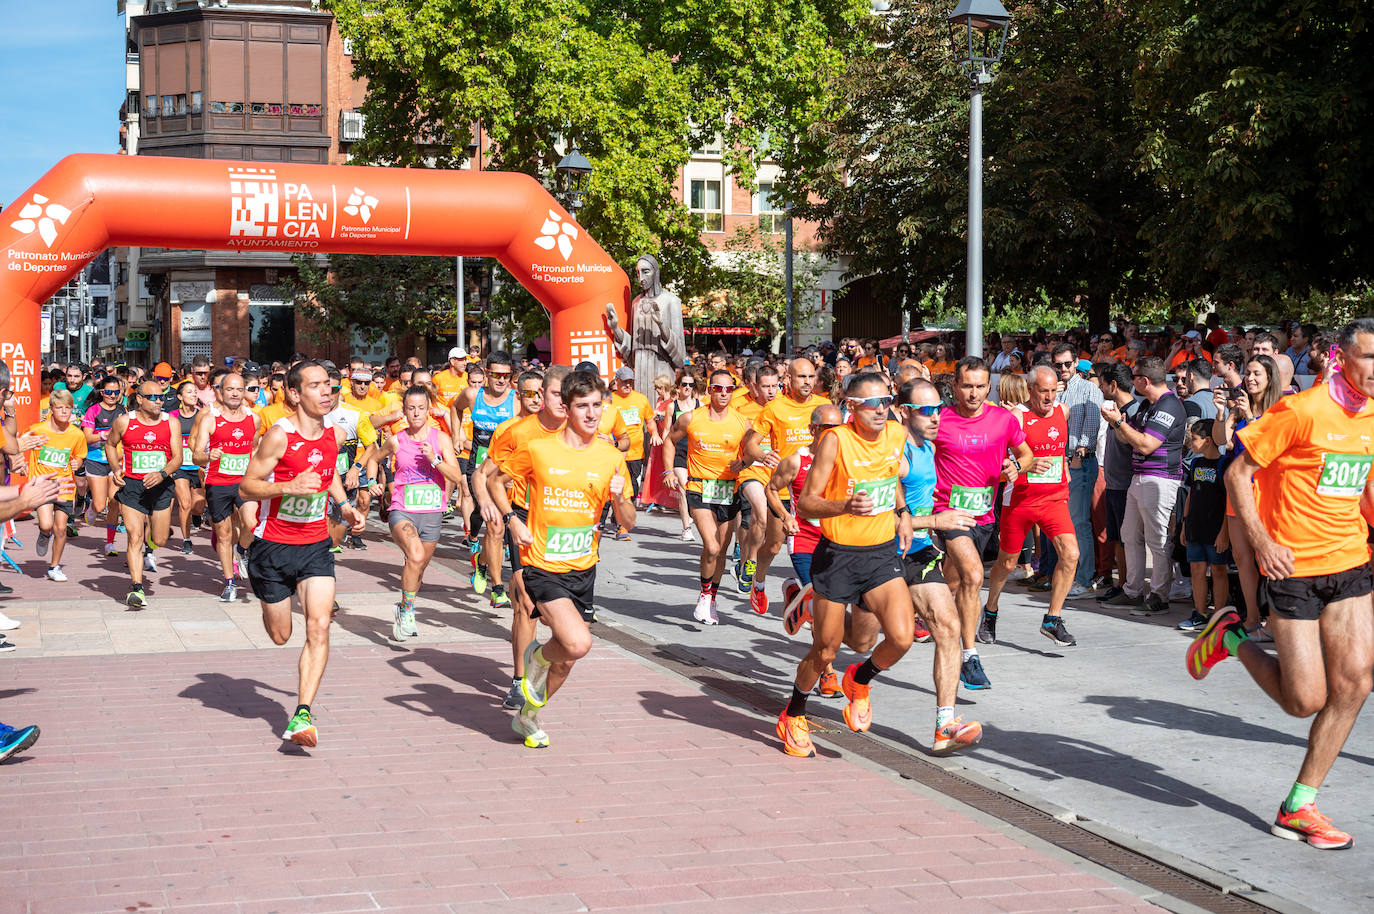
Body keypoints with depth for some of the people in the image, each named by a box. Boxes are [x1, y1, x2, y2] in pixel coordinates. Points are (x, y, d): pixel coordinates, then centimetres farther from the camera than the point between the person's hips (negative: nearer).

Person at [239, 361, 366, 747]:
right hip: (273, 545, -3)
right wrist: (289, 487, -29)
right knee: (280, 635, 12)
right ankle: (270, 606, 50)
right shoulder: (279, 436, -17)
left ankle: (302, 715, -15)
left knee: (319, 627, -15)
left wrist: (345, 506, 8)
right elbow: (246, 486, -14)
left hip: (316, 545, 3)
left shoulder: (334, 435, 0)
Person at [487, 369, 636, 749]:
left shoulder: (611, 458, 0)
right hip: (542, 567, -4)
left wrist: (619, 497, -17)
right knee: (578, 643, -24)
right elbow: (495, 480, 7)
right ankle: (536, 657, 10)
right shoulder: (538, 450, -8)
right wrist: (512, 520, -7)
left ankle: (528, 717, 38)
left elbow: (628, 524, 4)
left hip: (583, 570, 4)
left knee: (565, 660, 11)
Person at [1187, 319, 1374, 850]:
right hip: (1293, 566, -6)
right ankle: (1230, 639, 24)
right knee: (1305, 700, -5)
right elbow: (1237, 473, -10)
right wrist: (1261, 540, -20)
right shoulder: (1302, 411, -13)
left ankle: (1299, 806, 8)